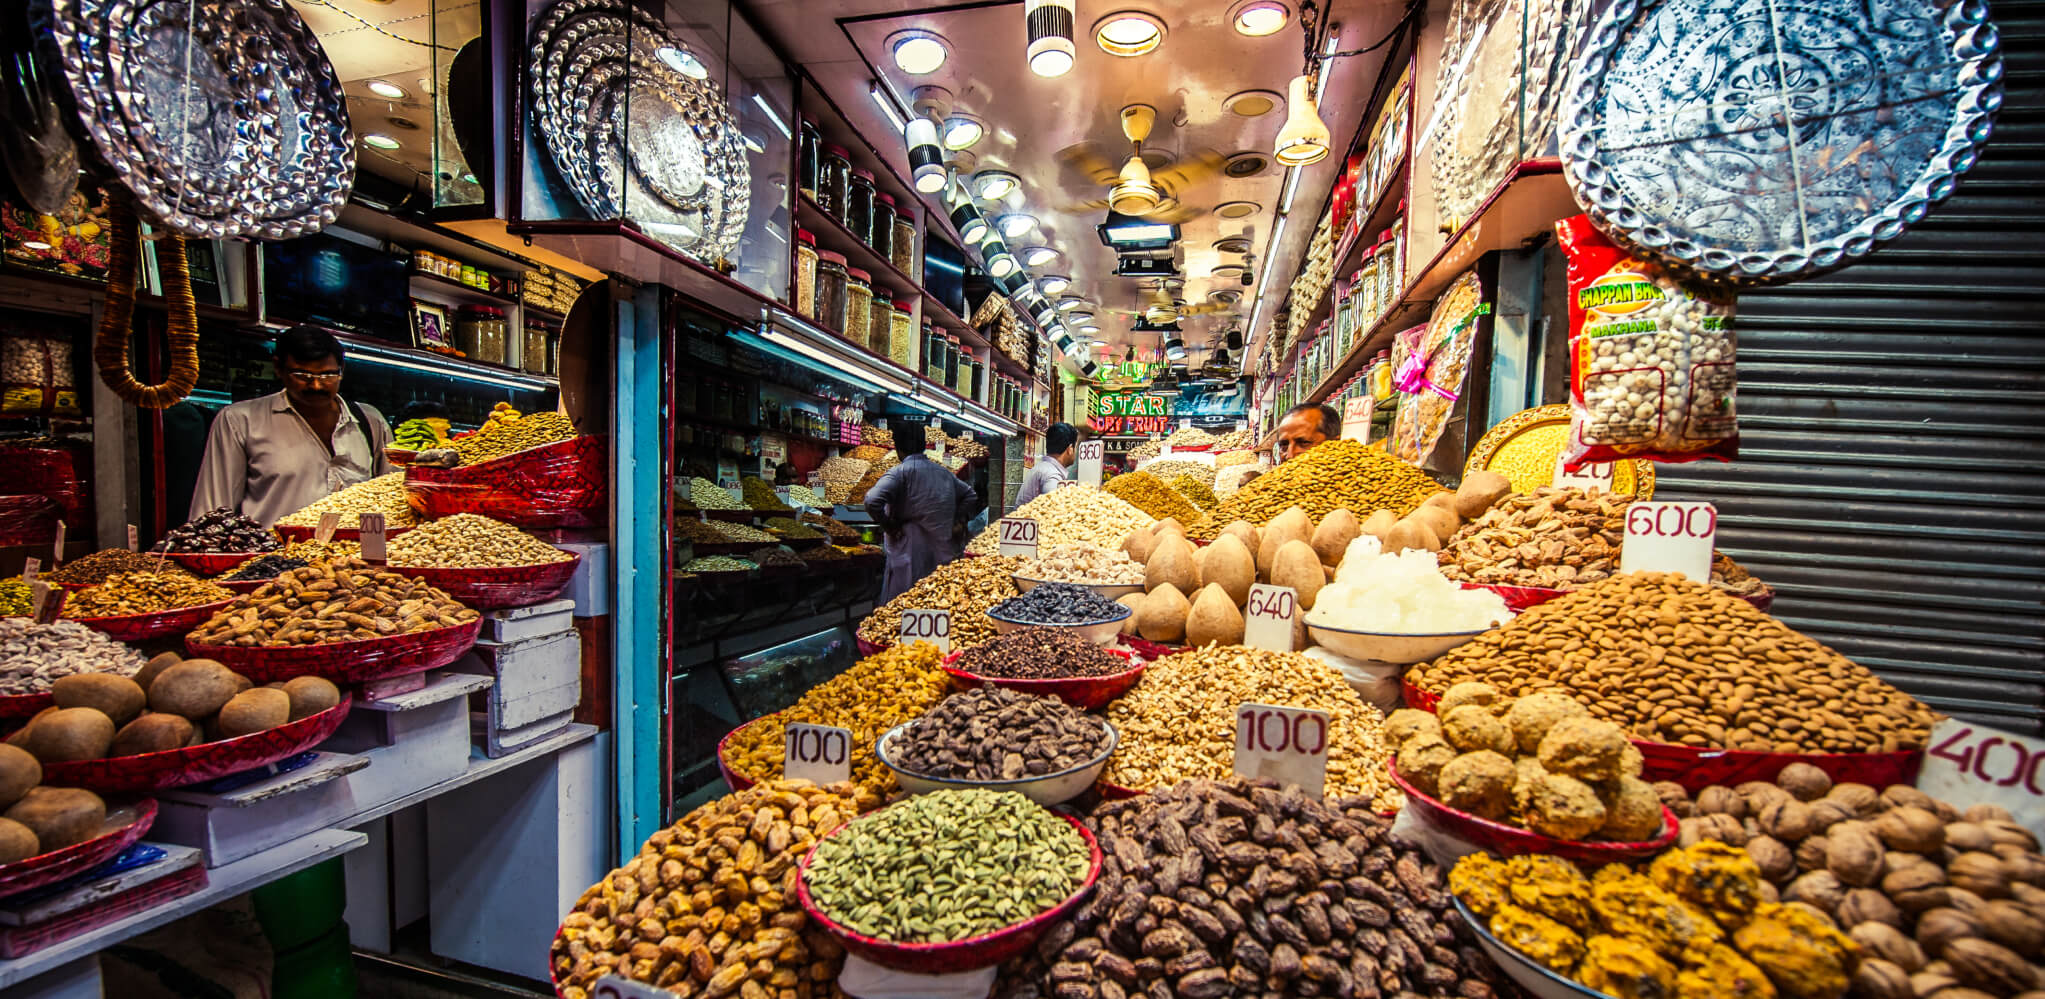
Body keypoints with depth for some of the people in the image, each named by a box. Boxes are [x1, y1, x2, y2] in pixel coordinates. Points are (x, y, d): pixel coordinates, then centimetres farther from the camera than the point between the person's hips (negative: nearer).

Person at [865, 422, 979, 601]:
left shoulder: (899, 472, -10)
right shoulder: (943, 472, 9)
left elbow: (872, 501, -25)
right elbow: (970, 497, 18)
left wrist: (888, 527, -10)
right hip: (941, 551, 6)